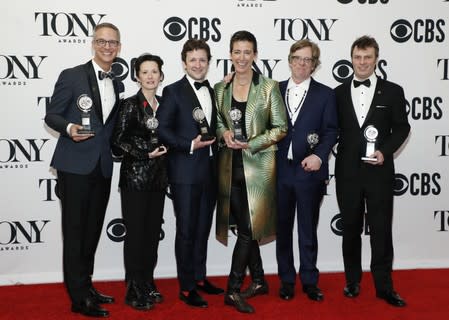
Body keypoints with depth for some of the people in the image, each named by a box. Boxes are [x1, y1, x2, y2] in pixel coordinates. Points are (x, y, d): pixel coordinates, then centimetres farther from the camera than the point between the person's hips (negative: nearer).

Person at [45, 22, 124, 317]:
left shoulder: (118, 86, 13)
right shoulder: (72, 76, -5)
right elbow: (52, 115, -6)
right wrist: (69, 127, -23)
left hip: (102, 168, 6)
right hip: (75, 166, -6)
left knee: (93, 230, 14)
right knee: (75, 231, -1)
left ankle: (85, 285, 27)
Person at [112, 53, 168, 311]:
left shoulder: (164, 104, 10)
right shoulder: (131, 104, -7)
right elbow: (118, 140, -11)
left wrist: (163, 153, 3)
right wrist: (146, 154, -16)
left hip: (158, 177, 6)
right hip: (135, 176, -5)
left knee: (153, 231, 10)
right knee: (136, 232, -1)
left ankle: (148, 284, 22)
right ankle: (135, 290, 10)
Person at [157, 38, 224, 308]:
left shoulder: (214, 92, 14)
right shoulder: (173, 91, -5)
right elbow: (163, 130, -10)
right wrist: (190, 145, -19)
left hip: (209, 171, 6)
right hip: (185, 172, -6)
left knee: (203, 228, 14)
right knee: (186, 230, 1)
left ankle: (200, 278, 27)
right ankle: (187, 288, 10)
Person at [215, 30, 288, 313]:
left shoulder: (269, 87, -3)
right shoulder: (220, 89, 8)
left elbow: (280, 128, -4)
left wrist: (250, 143, -14)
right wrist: (223, 133, -6)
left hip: (257, 165, -3)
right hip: (230, 165, 4)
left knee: (248, 228, -5)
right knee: (245, 228, 10)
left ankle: (233, 290, 2)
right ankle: (258, 281, 25)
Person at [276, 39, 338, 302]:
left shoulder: (325, 94, 2)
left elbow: (331, 132, -2)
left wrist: (319, 155, -16)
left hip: (309, 171, -2)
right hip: (280, 171, 2)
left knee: (308, 230, 8)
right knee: (283, 229, 11)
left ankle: (310, 282, 21)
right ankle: (287, 281, 24)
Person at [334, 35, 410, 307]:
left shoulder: (393, 91, 1)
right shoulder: (339, 92, 7)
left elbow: (401, 128, 1)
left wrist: (385, 151, -12)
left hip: (379, 171, -2)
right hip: (348, 171, 2)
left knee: (381, 229, 2)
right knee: (351, 228, 12)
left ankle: (384, 286, 13)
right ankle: (353, 281, 26)